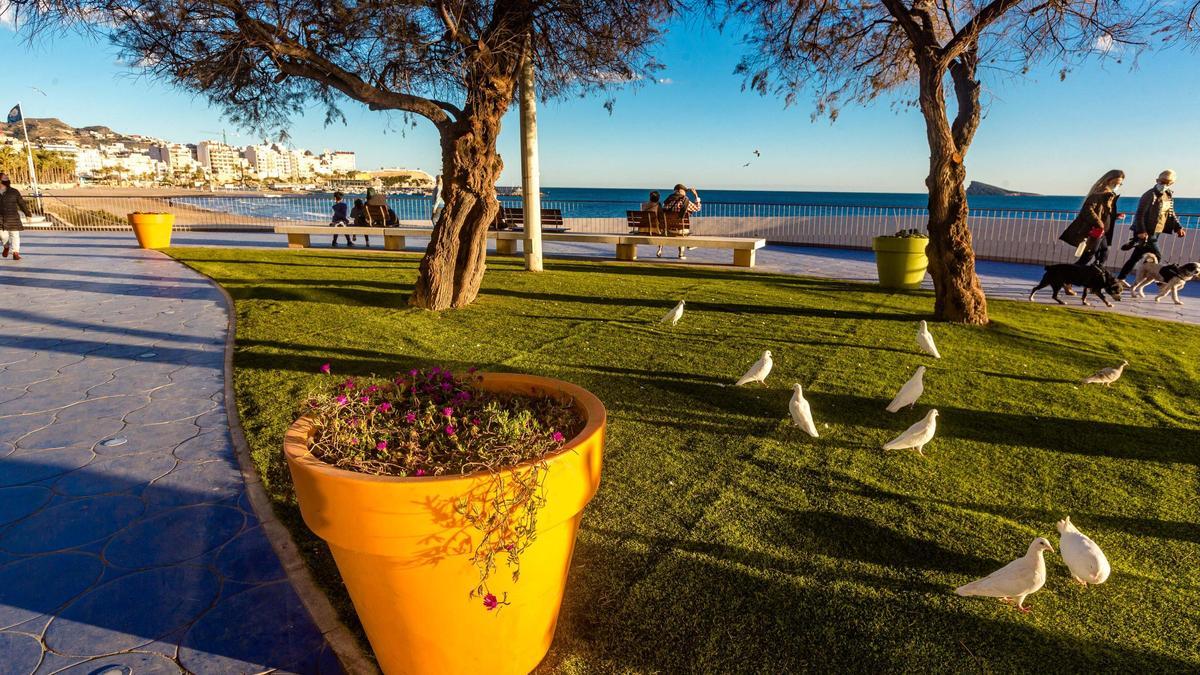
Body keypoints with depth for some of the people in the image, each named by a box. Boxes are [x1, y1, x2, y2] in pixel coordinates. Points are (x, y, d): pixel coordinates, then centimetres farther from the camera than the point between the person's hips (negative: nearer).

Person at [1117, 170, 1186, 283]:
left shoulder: (1169, 196, 12)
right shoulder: (1150, 195, -13)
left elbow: (1171, 214, 21)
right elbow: (1140, 214, -17)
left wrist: (1178, 227, 10)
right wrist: (1141, 231, -24)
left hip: (1155, 232, 8)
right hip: (1146, 233, -8)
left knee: (1136, 256, 10)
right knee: (1156, 256, -7)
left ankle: (1120, 278, 16)